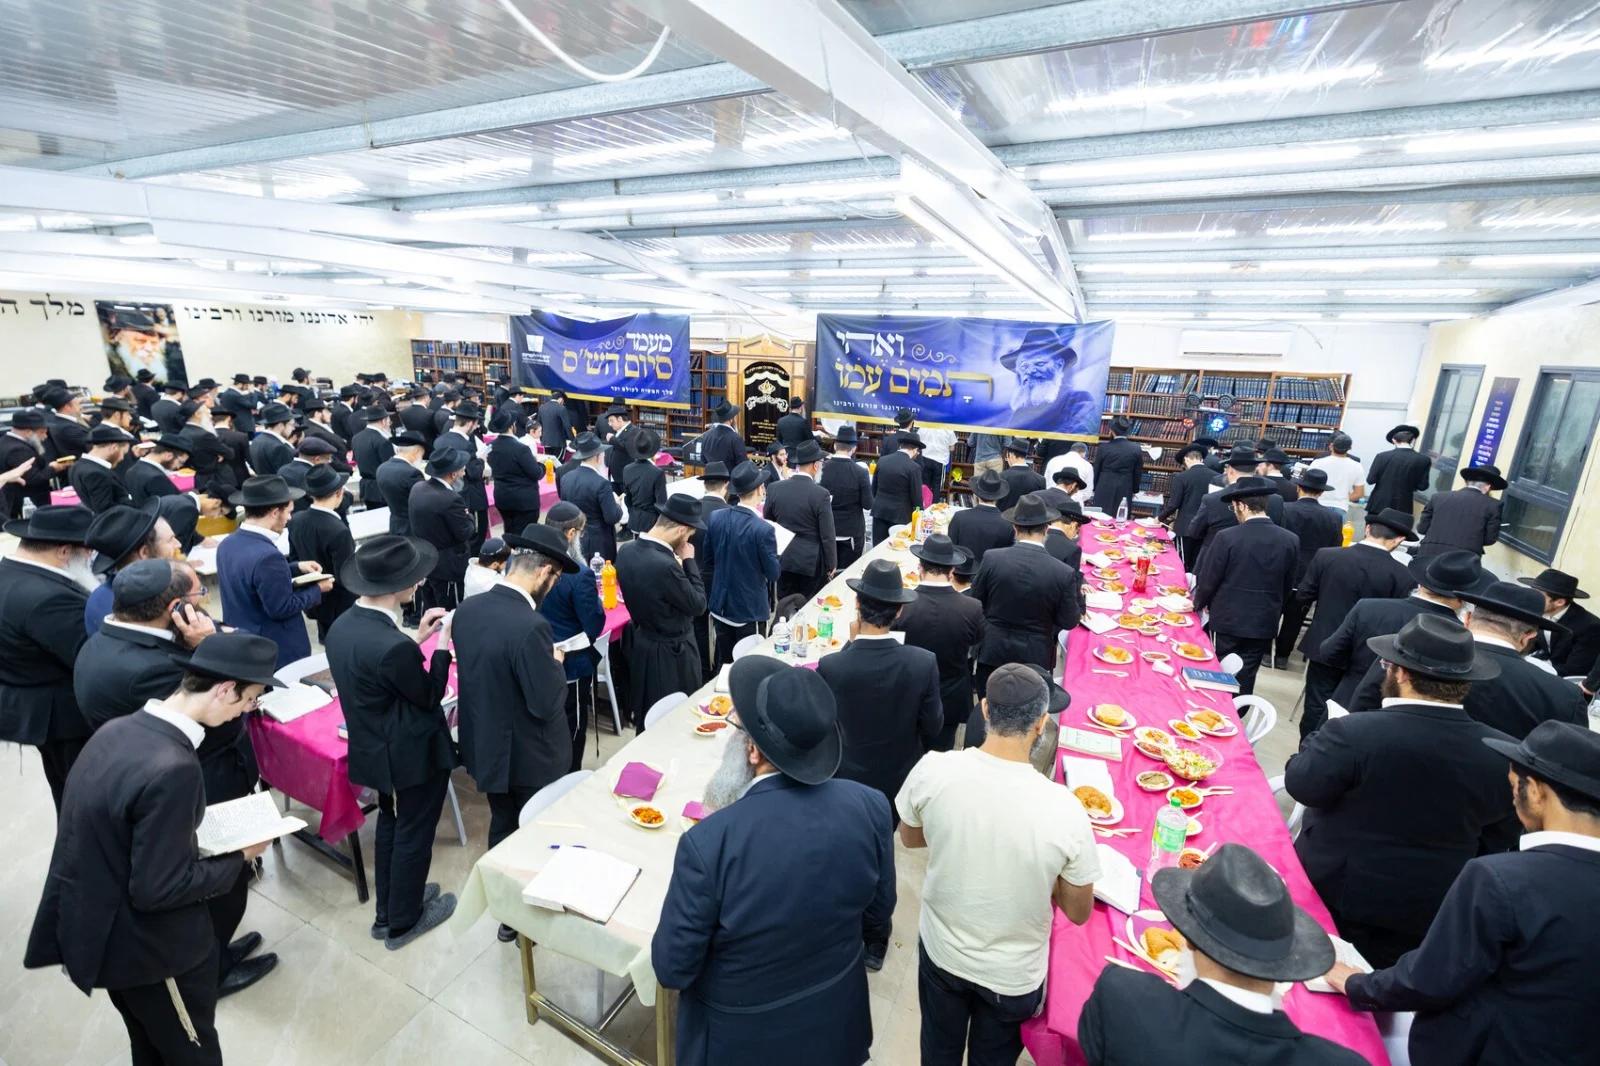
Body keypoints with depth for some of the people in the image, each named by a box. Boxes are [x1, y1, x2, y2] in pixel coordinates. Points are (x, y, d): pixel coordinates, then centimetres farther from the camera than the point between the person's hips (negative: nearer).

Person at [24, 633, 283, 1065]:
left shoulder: (117, 729, -8)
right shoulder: (174, 769, -35)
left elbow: (104, 824, 5)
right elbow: (157, 890, -27)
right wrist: (241, 858, -14)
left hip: (89, 923, 8)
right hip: (145, 943, -8)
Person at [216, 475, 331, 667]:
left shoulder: (227, 543, -1)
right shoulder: (267, 555, -29)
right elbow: (282, 609, -24)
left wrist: (296, 567, 9)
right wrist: (317, 589, -11)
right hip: (274, 650, -9)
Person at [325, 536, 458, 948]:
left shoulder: (343, 625, -7)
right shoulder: (393, 645, -34)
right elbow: (429, 697, -19)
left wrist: (418, 638, 2)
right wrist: (443, 644, -11)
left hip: (375, 748, 8)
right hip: (414, 753, -8)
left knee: (390, 822, 27)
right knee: (414, 832, 14)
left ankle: (386, 911, 44)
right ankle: (403, 921, 34)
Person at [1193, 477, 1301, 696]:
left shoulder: (1227, 537, -17)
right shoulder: (1290, 540, -5)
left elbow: (1208, 581, -10)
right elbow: (1288, 587, 5)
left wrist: (1199, 604, 10)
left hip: (1228, 620, -3)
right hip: (1264, 623, 3)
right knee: (1244, 680, 13)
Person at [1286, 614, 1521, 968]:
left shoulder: (1354, 733, -28)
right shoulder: (1503, 753, -12)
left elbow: (1302, 786, -18)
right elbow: (1500, 837, 2)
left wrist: (1321, 742, -2)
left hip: (1332, 894, -3)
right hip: (1429, 915, 4)